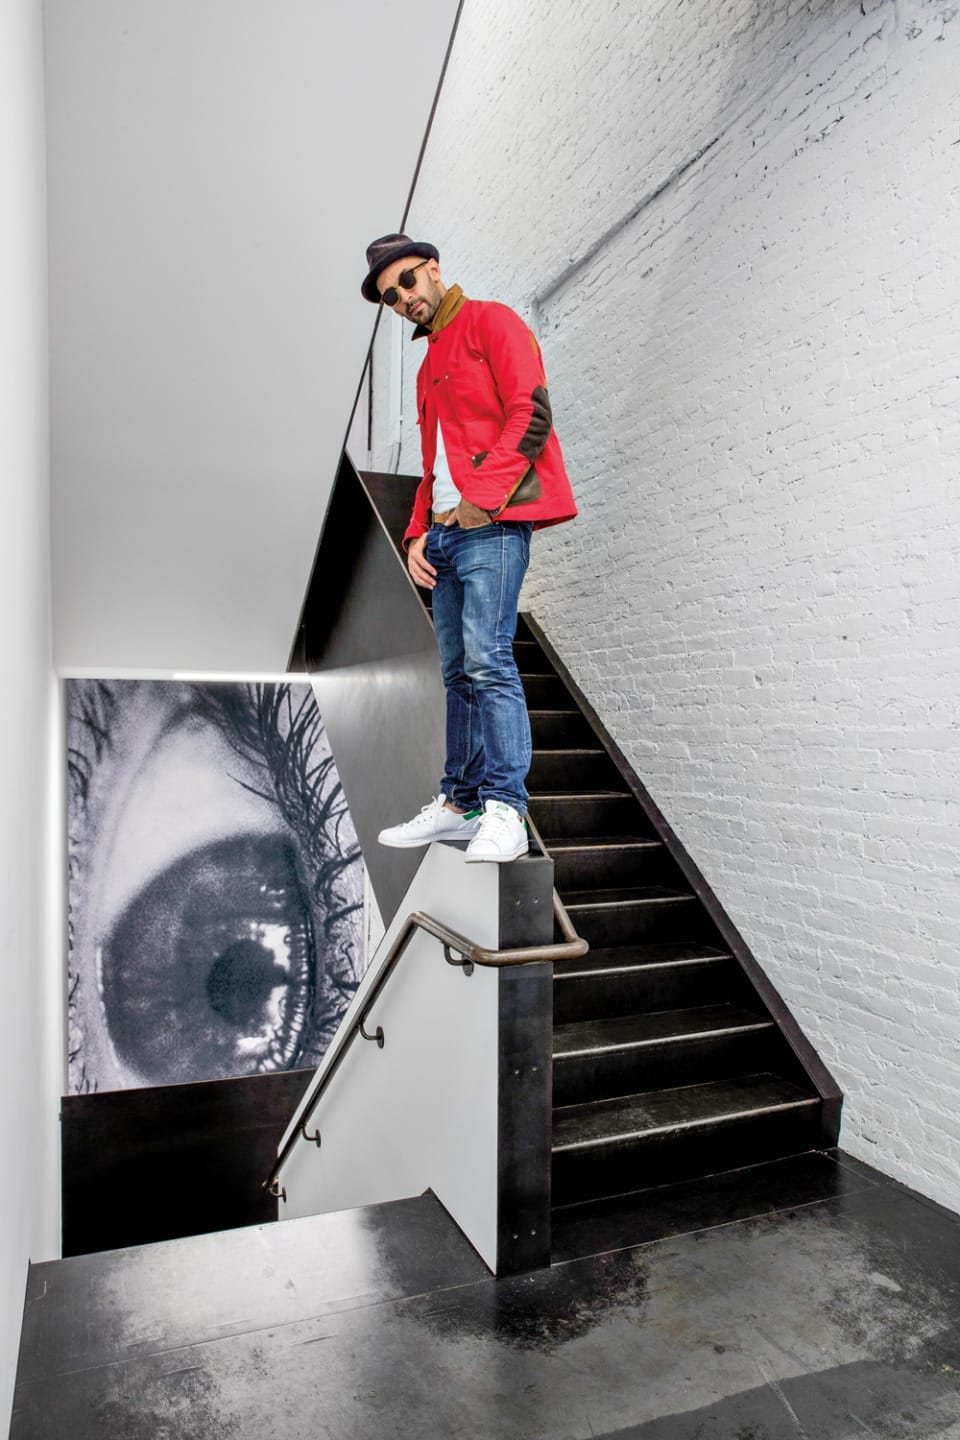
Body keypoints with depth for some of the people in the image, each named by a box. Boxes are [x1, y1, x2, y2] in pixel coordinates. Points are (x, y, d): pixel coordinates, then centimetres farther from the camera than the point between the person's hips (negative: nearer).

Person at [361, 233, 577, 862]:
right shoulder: (430, 366, 28)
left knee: (487, 661, -18)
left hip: (491, 526, -8)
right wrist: (418, 533, 14)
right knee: (458, 672, 6)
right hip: (446, 532, 8)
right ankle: (462, 803, 12)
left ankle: (505, 812, -15)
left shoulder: (491, 322, 5)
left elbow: (531, 413, -10)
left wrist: (481, 496, -17)